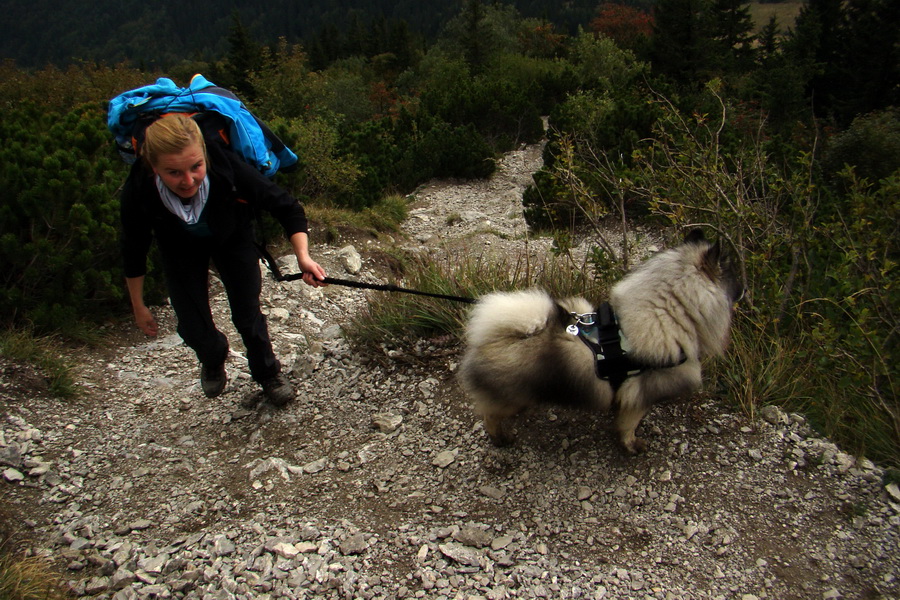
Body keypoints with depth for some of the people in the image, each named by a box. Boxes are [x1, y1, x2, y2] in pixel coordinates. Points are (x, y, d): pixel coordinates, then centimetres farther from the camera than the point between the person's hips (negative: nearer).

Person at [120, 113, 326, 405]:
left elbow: (286, 206, -26)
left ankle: (268, 374, 33)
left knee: (247, 317, 0)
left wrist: (303, 256, -41)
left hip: (232, 237, 0)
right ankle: (213, 361, 39)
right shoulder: (137, 191, -36)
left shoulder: (227, 166, -40)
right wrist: (138, 306, -4)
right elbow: (134, 250, -15)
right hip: (180, 248, 1)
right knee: (193, 330, 0)